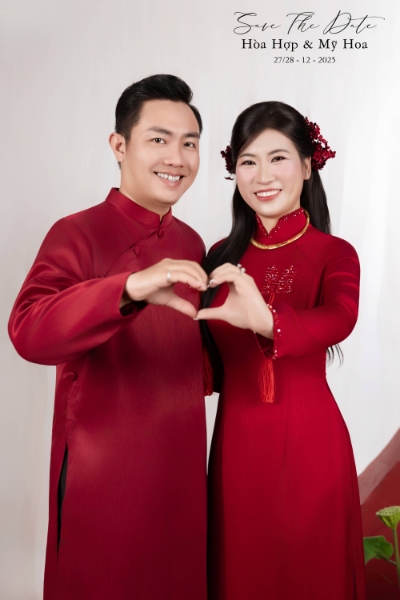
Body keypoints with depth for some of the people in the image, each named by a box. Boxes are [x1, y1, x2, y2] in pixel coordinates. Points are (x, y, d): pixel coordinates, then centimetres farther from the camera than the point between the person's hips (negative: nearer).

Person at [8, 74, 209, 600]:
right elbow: (28, 331, -31)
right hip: (103, 477, -5)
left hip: (181, 471, 6)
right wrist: (129, 288, -45)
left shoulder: (191, 244, 6)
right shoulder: (78, 234, -13)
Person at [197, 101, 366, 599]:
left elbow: (339, 320, -30)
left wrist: (266, 320, -48)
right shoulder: (223, 256, 2)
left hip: (309, 440, -3)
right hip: (236, 440, 3)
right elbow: (212, 363, 7)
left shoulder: (334, 254, -7)